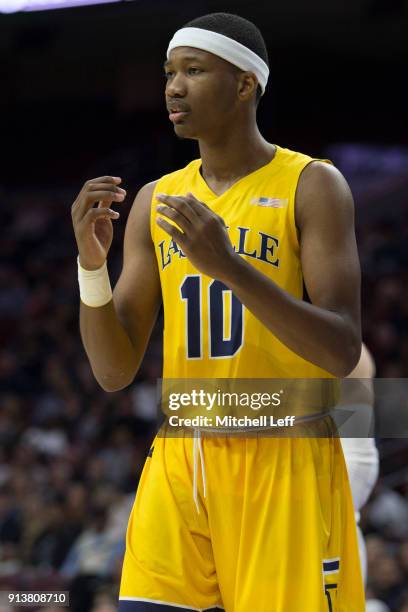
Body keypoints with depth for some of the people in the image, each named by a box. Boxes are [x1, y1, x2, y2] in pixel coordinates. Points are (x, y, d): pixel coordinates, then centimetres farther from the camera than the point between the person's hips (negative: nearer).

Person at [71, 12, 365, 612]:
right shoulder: (155, 202, 11)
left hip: (284, 461, -4)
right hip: (179, 464, 4)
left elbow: (343, 352, -14)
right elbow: (114, 373, 8)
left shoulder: (311, 185, -4)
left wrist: (232, 267, -25)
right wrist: (92, 265, -9)